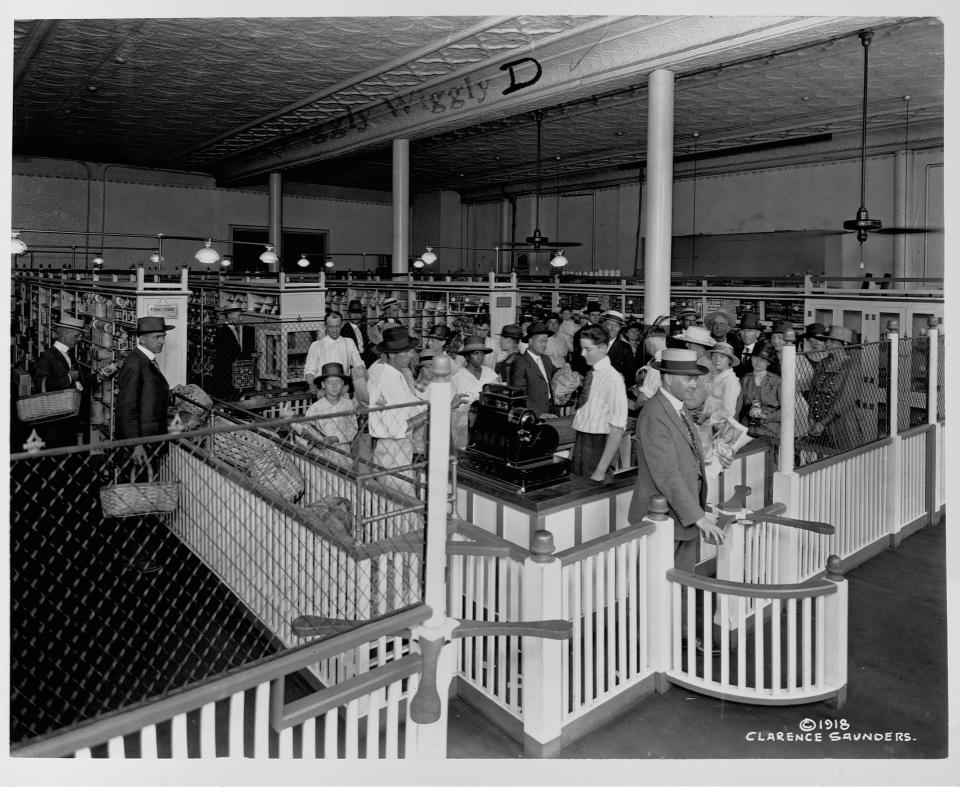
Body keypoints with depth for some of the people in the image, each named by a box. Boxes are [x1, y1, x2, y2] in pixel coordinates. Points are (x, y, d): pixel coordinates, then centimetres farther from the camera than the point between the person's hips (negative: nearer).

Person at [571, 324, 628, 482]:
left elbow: (617, 429, -18)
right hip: (579, 444, 7)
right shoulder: (589, 374, 8)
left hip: (598, 446, -7)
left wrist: (601, 470, -20)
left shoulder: (613, 378, -15)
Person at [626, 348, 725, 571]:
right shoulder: (654, 415, -21)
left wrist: (700, 512, 13)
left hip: (686, 515, 9)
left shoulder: (680, 408, 10)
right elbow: (666, 474, -25)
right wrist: (697, 517, -24)